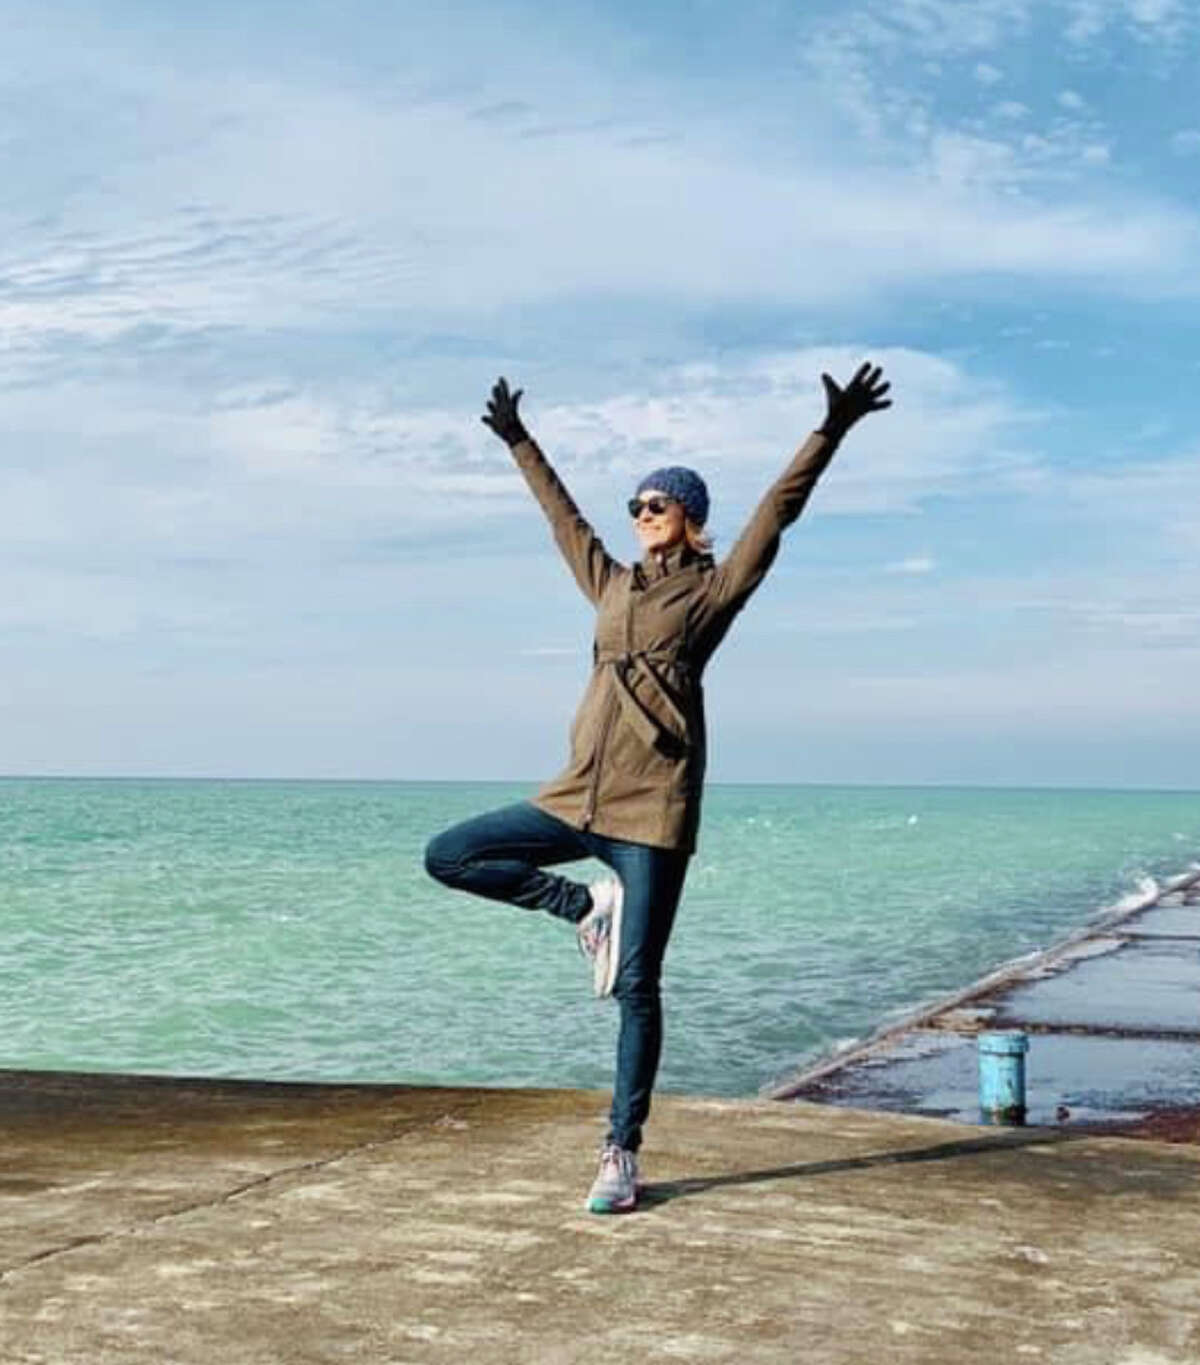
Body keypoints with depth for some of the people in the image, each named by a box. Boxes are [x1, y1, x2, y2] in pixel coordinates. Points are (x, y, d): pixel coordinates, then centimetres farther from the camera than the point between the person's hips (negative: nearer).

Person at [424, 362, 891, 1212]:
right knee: (447, 856, -2)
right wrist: (519, 443, 39)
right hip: (578, 798, 6)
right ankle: (585, 908, 6)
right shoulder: (612, 584, 17)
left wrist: (831, 432, -12)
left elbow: (779, 509, -5)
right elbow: (563, 515, 30)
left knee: (636, 986, -4)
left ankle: (623, 1155, 5)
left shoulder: (712, 590, 3)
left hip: (654, 808, -6)